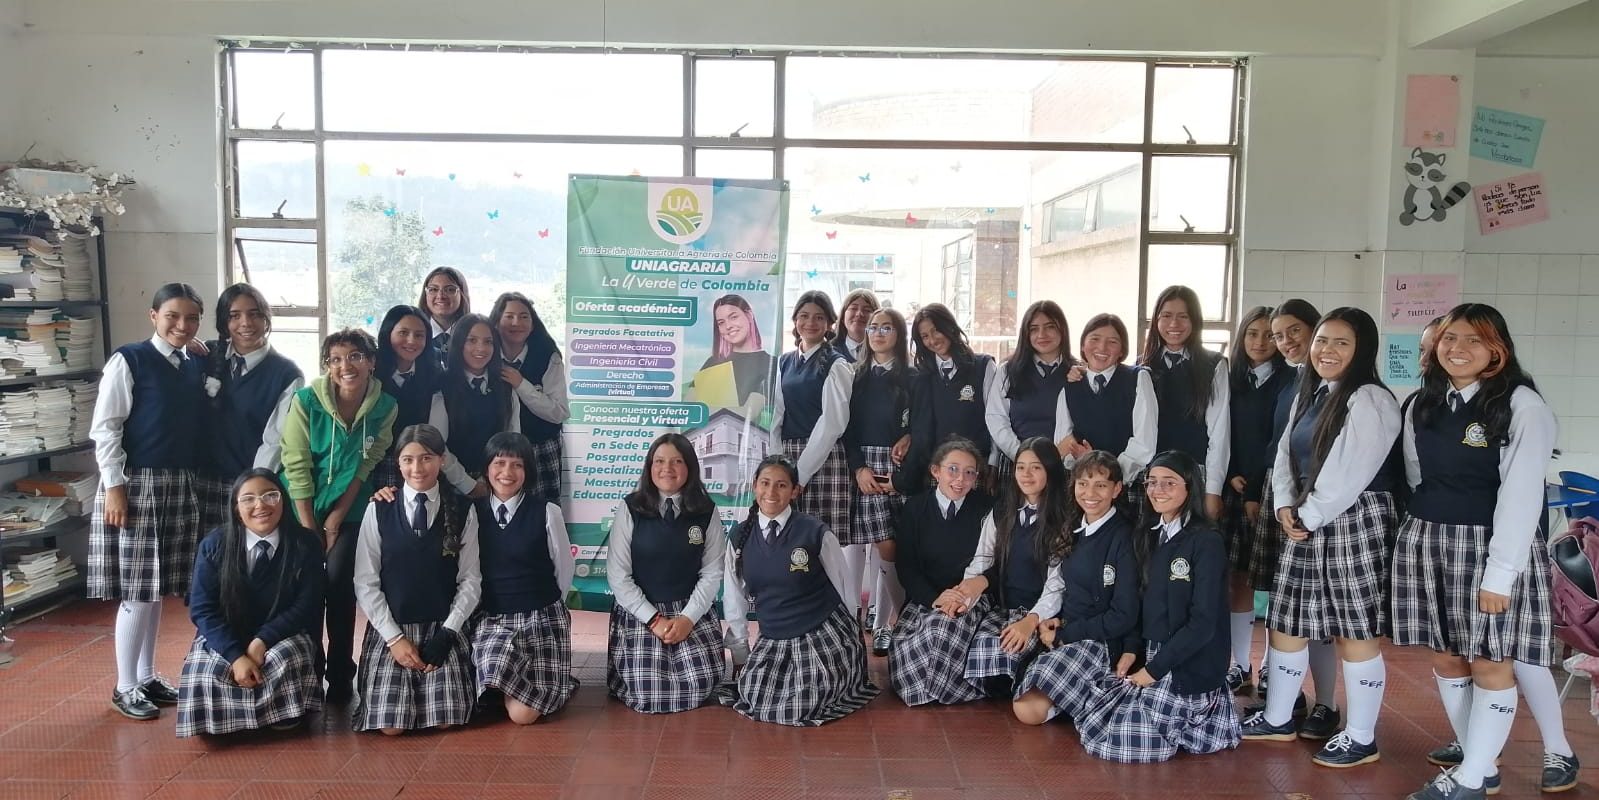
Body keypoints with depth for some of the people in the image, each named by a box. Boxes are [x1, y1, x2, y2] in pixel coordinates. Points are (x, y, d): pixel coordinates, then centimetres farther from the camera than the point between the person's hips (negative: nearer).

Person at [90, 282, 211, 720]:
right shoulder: (128, 360, -7)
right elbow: (104, 428, -9)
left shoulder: (197, 367, 9)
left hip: (182, 486, 5)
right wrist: (114, 486, -13)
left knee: (157, 587, 13)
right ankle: (125, 686, 10)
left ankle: (147, 676, 24)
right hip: (137, 484, -5)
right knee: (137, 589, -3)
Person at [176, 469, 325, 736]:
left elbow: (306, 607, -10)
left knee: (287, 662, -33)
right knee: (206, 677, -28)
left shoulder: (306, 544, -9)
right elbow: (203, 610, -10)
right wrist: (236, 655, -24)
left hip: (282, 637, -1)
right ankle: (233, 718, 6)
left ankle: (280, 715, -1)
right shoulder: (214, 545, -7)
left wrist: (262, 641, -24)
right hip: (225, 639, 1)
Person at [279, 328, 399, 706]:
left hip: (351, 511, 0)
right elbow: (296, 465, -13)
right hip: (303, 507, 0)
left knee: (339, 585, -8)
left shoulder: (385, 407, -11)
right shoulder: (306, 400, -15)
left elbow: (366, 465, -7)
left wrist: (336, 520, -8)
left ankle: (340, 677, 5)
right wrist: (309, 528, -13)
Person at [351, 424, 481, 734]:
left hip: (444, 630, 0)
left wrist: (446, 634, -10)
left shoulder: (463, 512, 0)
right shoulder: (378, 511, 0)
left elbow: (470, 580, 0)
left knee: (445, 720, -13)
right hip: (389, 630, 0)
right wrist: (394, 637, -9)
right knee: (390, 725, -13)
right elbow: (365, 582, -1)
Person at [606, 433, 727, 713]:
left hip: (693, 613, 2)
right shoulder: (630, 509, -7)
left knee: (699, 689, -11)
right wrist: (654, 619, -13)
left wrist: (688, 618, -14)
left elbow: (712, 573, -1)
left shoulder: (706, 512, -2)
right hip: (639, 613, -1)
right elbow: (618, 575, -8)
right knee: (647, 695, -11)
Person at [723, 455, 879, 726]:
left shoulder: (816, 533, -11)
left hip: (825, 635, -4)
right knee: (754, 699, -13)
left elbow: (842, 590, 0)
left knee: (799, 708, -20)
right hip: (773, 640, 5)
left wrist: (848, 640, 8)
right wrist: (740, 655, 11)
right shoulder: (740, 537, 1)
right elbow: (734, 599, 9)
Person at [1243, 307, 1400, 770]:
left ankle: (1361, 738, 14)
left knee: (1355, 632, 1)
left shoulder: (1370, 400, -12)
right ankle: (1278, 719, 27)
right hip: (1305, 524, 8)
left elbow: (1347, 474, -18)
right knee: (1285, 622, 13)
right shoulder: (1310, 395, 15)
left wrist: (1308, 517, -11)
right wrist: (1286, 508, -2)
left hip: (1354, 523, -8)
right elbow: (1286, 456, 13)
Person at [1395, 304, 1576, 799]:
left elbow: (1522, 494, -15)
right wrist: (1426, 531, 11)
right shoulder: (1423, 404, 10)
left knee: (1491, 663, 0)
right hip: (1425, 543, 6)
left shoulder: (1523, 406, -10)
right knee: (1445, 658, 10)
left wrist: (1500, 572, -18)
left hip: (1491, 545, -6)